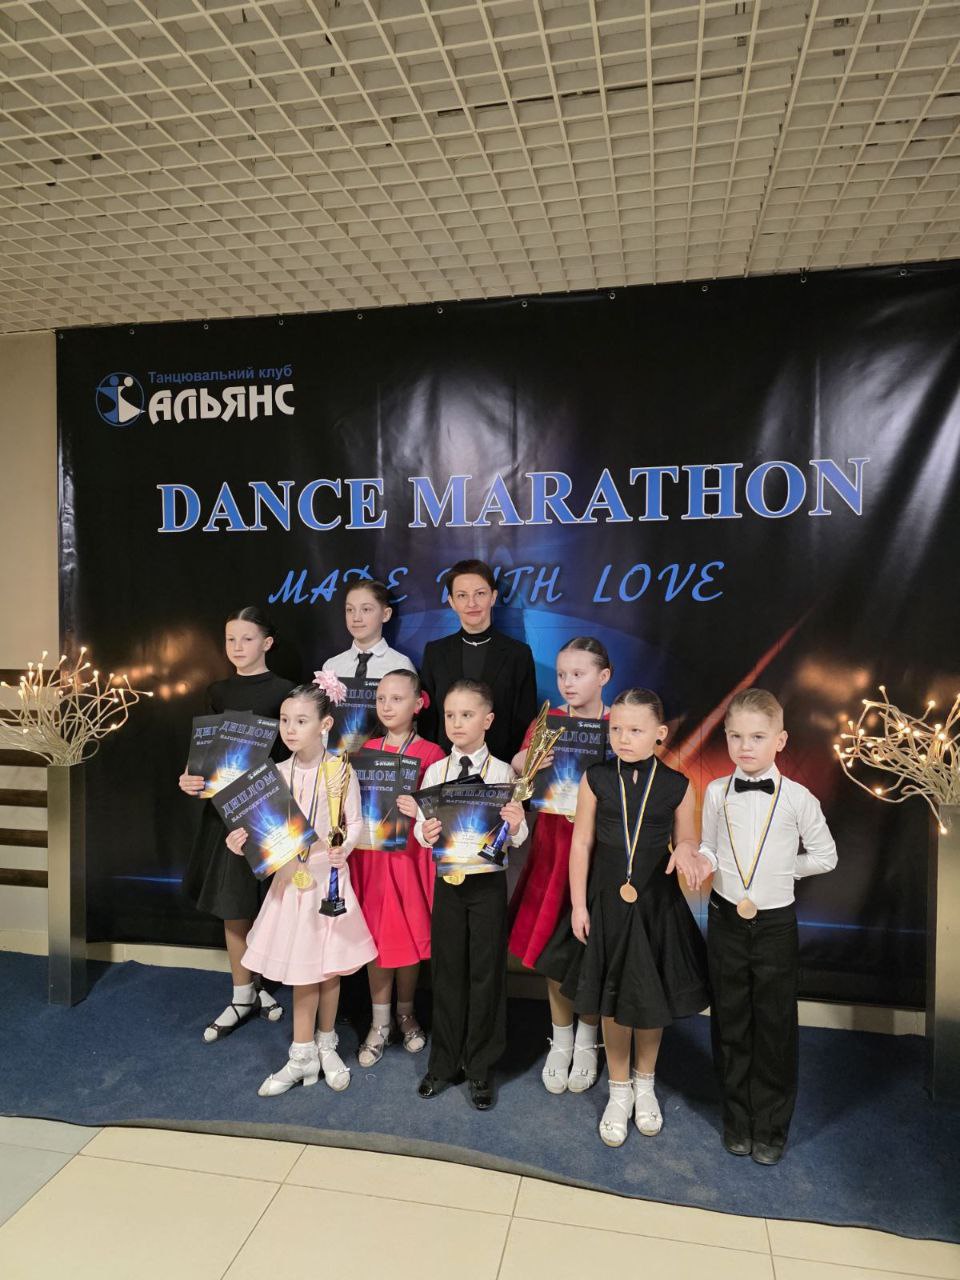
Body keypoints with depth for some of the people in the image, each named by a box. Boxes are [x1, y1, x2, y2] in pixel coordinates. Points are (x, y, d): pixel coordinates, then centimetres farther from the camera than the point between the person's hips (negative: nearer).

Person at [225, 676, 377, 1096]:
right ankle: (303, 1058, 25)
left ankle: (326, 1045, 34)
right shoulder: (277, 773, -1)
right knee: (301, 971, 11)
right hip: (291, 879, 2)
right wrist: (243, 838, -16)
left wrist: (342, 847, -27)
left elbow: (355, 824, -8)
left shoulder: (339, 771, -11)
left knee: (329, 968, 12)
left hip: (330, 879, -2)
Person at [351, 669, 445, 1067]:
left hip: (408, 855, -2)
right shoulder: (366, 750, 5)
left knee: (409, 937, 9)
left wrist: (419, 812, -24)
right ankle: (380, 1023, 25)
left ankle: (406, 1014, 32)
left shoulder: (430, 754, -7)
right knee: (376, 939, 9)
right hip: (369, 854, 3)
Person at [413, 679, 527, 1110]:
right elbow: (421, 824, 3)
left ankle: (480, 1069, 25)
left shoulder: (502, 772, -7)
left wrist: (516, 825, -27)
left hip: (488, 882, -2)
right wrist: (425, 835, -19)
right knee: (447, 972, 13)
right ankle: (444, 1063, 30)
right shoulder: (435, 771, 1)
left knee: (486, 973, 7)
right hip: (447, 880, 3)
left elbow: (516, 839, -6)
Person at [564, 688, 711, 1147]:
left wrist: (685, 852, -21)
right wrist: (578, 904, -3)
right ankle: (619, 1090, 35)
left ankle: (645, 1083, 41)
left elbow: (688, 842, 3)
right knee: (613, 1002, 12)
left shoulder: (676, 785, -8)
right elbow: (582, 843, -2)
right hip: (607, 904, 0)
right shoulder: (595, 779, -8)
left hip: (657, 907, 0)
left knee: (653, 998, 16)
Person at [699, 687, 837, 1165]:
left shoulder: (797, 798, -10)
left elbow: (824, 856, 2)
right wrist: (703, 861, -13)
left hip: (775, 923, -2)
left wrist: (778, 870, -2)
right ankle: (737, 1120, 33)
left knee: (775, 1026, 9)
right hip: (726, 919, 2)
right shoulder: (716, 793, -5)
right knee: (730, 1022, 14)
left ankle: (771, 1128, 29)